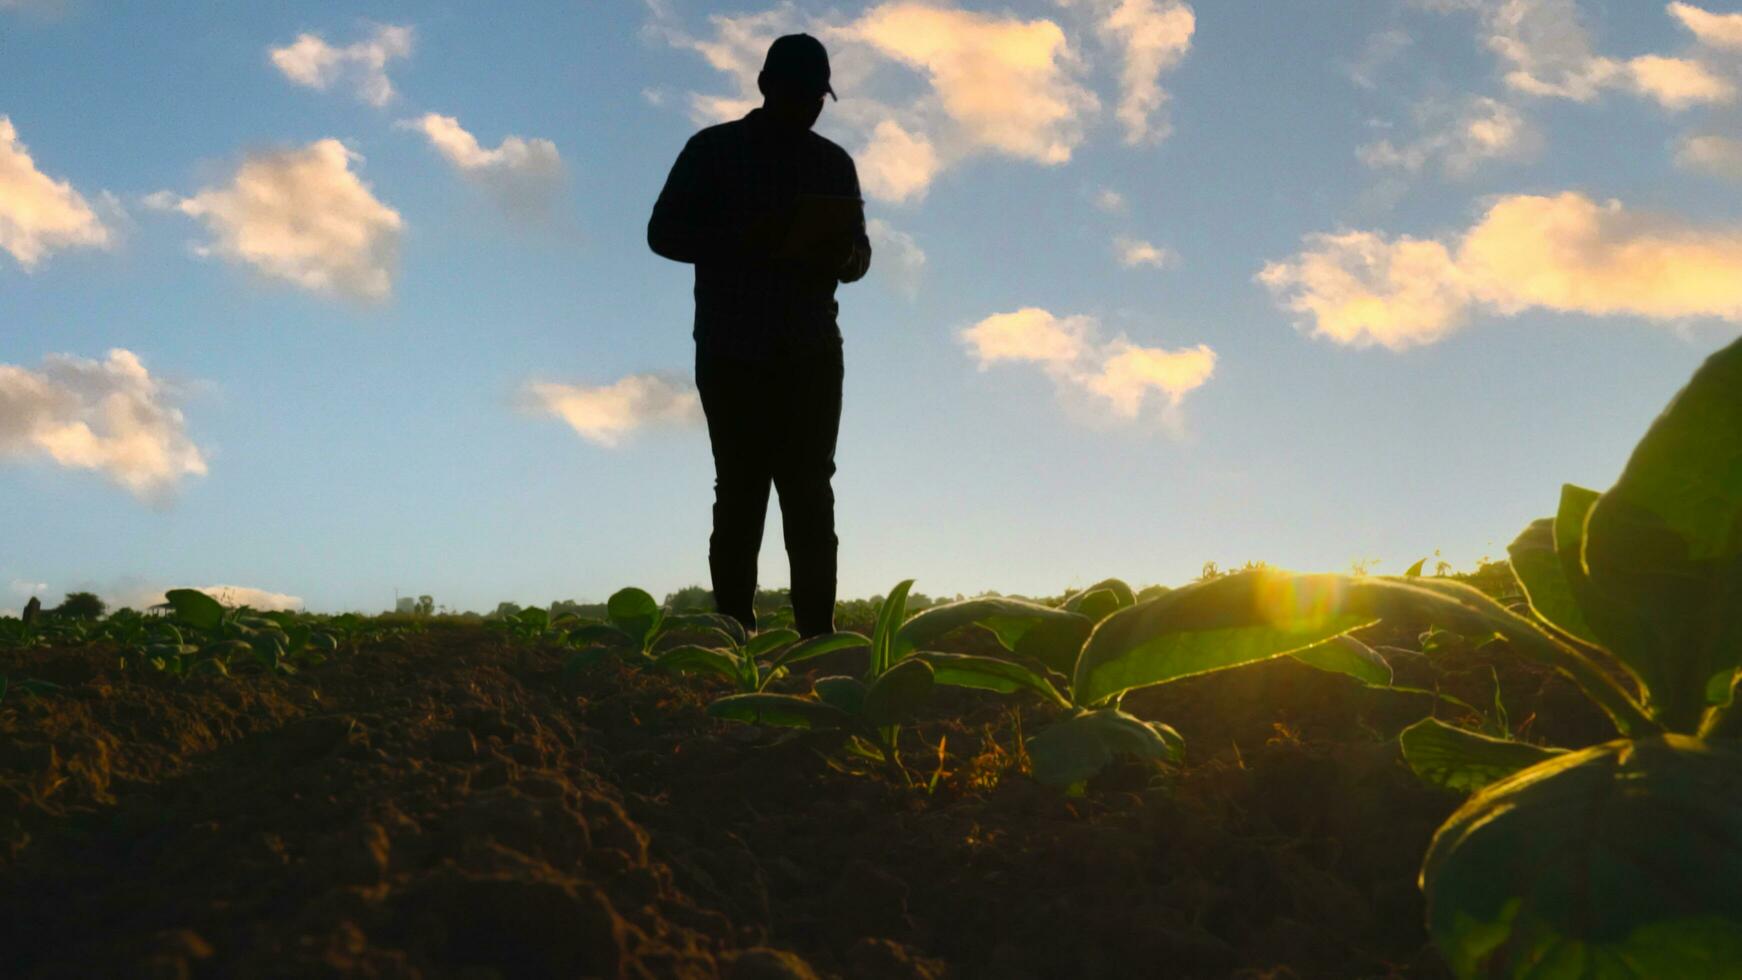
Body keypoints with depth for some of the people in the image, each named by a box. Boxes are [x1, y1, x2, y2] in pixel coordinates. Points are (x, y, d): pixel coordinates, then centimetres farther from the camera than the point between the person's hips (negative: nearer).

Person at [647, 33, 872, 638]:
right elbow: (664, 233, 0)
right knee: (740, 492, -2)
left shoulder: (833, 163, 12)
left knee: (811, 496, -1)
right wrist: (745, 241, -16)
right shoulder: (714, 150, 3)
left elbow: (859, 252, 16)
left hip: (812, 356, 3)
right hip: (733, 355, -2)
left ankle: (817, 637, 0)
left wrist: (842, 257, -10)